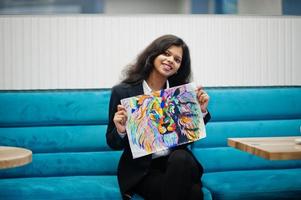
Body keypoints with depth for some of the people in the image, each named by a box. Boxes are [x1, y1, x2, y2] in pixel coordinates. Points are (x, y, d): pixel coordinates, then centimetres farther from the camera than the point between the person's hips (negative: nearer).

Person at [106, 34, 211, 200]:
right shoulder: (123, 92, -6)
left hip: (179, 162, 4)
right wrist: (121, 131, -22)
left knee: (181, 158, -33)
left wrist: (201, 111, -6)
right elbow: (113, 143, 0)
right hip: (141, 170, -4)